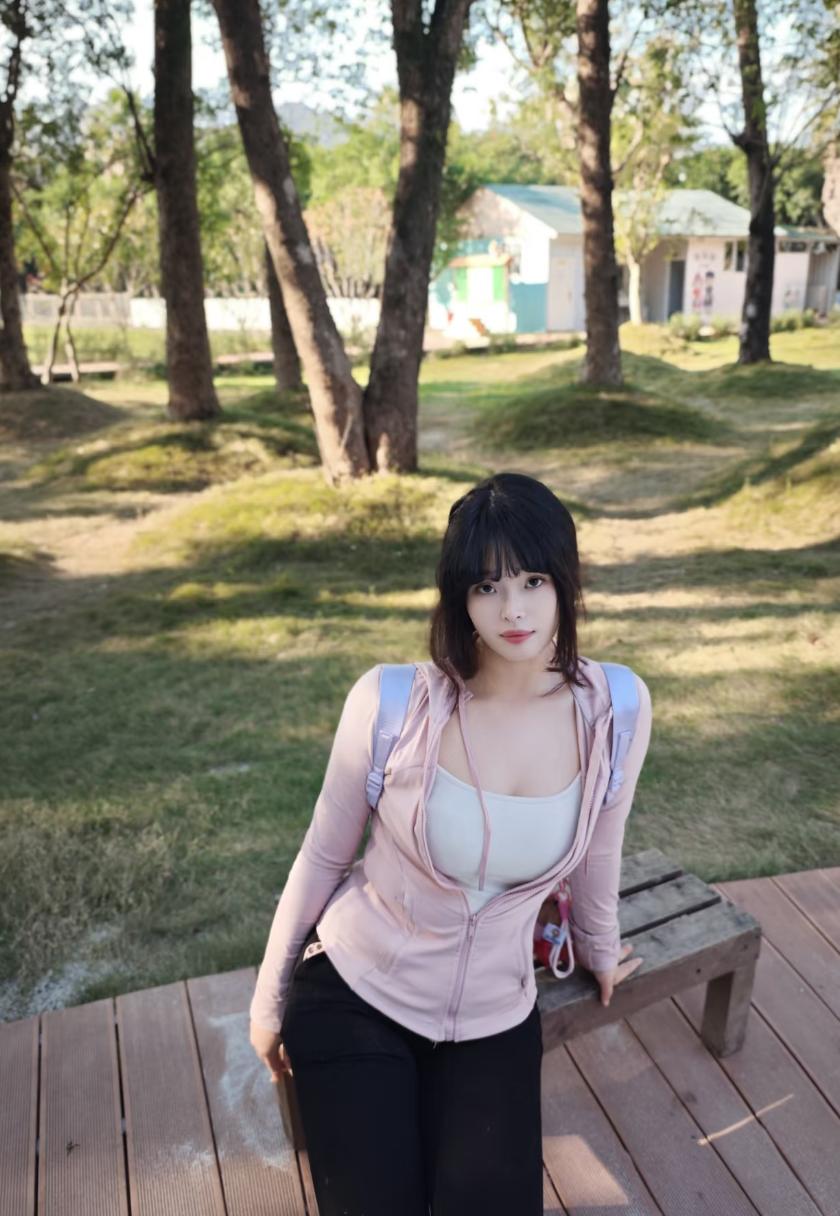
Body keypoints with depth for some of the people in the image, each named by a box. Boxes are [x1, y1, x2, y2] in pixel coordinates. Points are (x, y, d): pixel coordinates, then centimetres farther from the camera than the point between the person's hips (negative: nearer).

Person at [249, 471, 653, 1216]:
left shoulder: (615, 708, -17)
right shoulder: (392, 702, -23)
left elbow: (597, 854, 2)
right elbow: (322, 857, -8)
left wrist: (599, 952, 19)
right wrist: (270, 998, 3)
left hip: (494, 1018, 2)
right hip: (353, 996, -2)